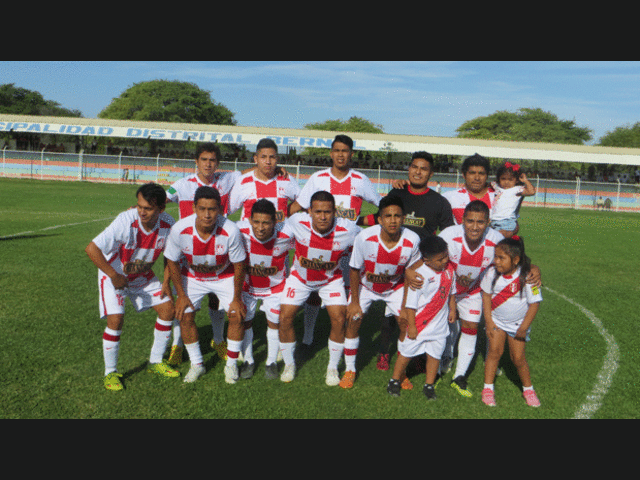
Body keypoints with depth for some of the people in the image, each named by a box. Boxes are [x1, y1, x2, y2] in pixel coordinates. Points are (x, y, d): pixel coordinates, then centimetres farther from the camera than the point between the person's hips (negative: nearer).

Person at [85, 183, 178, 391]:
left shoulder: (168, 225, -21)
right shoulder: (125, 222, -34)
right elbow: (91, 248, -32)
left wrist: (166, 282, -5)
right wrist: (113, 276, -28)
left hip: (144, 276, 5)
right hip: (115, 275, -4)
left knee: (168, 310, 0)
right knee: (116, 319, -18)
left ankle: (156, 361, 19)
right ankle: (110, 372, 4)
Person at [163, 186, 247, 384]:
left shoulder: (231, 231, -33)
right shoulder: (179, 230, -29)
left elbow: (239, 265, -17)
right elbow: (172, 262, -11)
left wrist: (236, 298, -12)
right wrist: (181, 295, -9)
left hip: (225, 276, -1)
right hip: (193, 277, 1)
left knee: (236, 315, -11)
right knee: (185, 316, -8)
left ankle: (231, 364, 8)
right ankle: (196, 364, 12)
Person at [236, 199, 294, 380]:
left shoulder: (286, 235, -31)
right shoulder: (240, 231, -29)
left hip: (275, 285, -1)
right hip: (247, 284, 1)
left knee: (274, 322, 6)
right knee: (244, 321, 5)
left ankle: (272, 362, 28)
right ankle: (248, 361, 28)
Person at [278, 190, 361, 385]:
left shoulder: (348, 230, -29)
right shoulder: (297, 222, -28)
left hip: (331, 279, 0)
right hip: (300, 277, 1)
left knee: (339, 319, -12)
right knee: (285, 317, -7)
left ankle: (333, 368, 12)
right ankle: (289, 365, 18)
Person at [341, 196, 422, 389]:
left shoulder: (412, 240, -27)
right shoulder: (364, 237, -32)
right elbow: (355, 269, -15)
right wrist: (354, 302, -10)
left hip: (395, 286, 1)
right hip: (365, 285, -1)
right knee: (353, 321, -6)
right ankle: (350, 370, 16)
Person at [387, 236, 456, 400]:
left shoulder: (449, 269, -4)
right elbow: (410, 304, -18)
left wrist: (452, 310, 17)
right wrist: (411, 326, -15)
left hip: (440, 323, 5)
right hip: (419, 323, -5)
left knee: (434, 355, 12)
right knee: (406, 353, 10)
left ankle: (429, 385, 31)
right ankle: (395, 381, 30)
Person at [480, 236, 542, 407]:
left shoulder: (526, 277, -23)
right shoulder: (492, 273, -15)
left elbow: (535, 303, -16)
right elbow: (486, 295, -4)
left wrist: (523, 328, -13)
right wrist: (488, 320, -7)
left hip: (518, 323, -2)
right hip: (496, 320, 2)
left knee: (518, 357, 1)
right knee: (495, 351, -5)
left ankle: (528, 388, 24)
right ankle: (488, 388, 8)